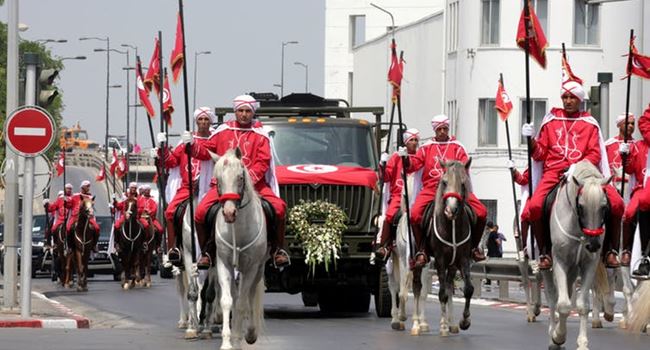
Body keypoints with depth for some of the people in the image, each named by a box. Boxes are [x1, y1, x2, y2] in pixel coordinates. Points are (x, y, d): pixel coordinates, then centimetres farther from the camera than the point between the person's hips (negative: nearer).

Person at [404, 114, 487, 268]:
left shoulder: (457, 147, 13)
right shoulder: (427, 148, 15)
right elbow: (413, 164, 6)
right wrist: (406, 158, -16)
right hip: (431, 189, 0)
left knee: (481, 212, -16)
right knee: (415, 214, -28)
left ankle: (474, 246, 6)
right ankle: (421, 251, -13)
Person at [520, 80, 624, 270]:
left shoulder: (590, 124, 15)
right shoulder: (551, 121, 16)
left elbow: (595, 154, 5)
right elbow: (539, 154, 14)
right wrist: (531, 140, -6)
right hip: (554, 172, 0)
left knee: (616, 203, -24)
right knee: (534, 206, -30)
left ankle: (611, 250, -7)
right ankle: (545, 252, -12)